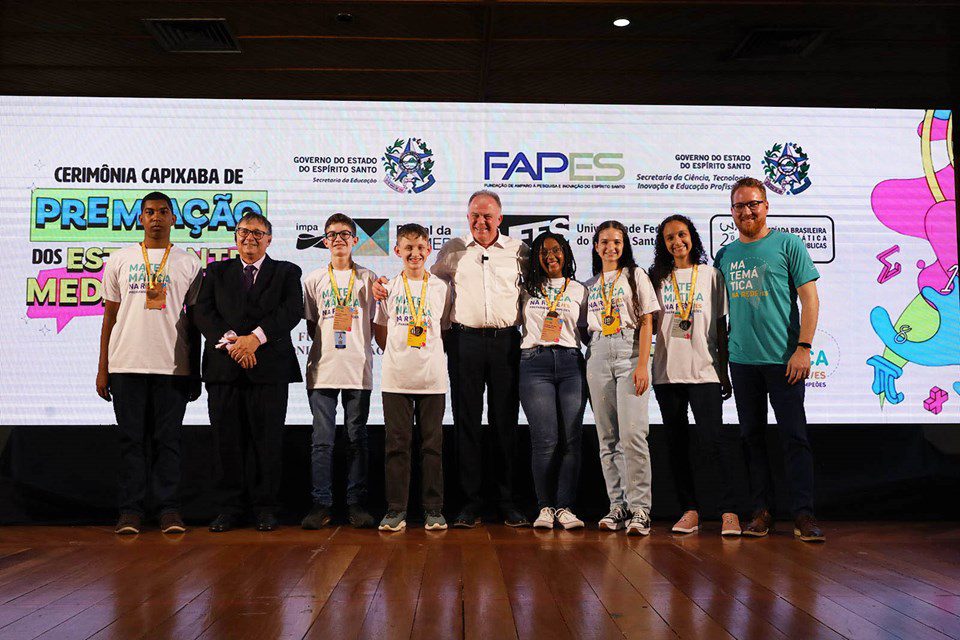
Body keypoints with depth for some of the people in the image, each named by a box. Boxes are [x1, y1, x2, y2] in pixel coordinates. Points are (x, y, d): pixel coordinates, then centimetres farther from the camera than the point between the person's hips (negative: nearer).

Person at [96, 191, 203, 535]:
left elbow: (193, 319, 9)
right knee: (131, 438, 4)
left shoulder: (189, 264, 8)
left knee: (168, 438, 2)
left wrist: (195, 371, 6)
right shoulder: (119, 260, 10)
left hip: (172, 366, -1)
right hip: (126, 364, 1)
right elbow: (110, 314, 11)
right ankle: (131, 510, 11)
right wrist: (102, 368, 6)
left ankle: (169, 509, 8)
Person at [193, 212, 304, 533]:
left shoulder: (286, 272, 12)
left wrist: (256, 337, -16)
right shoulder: (216, 272, 16)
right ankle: (229, 508, 14)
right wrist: (230, 341, -13)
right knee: (227, 440, 4)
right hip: (223, 367, 2)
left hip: (269, 367, -1)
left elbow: (292, 310, -4)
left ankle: (265, 508, 11)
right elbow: (203, 312, 3)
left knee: (267, 439, 1)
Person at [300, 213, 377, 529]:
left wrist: (353, 333, -2)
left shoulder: (368, 278, 8)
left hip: (358, 368, 0)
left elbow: (376, 323, 10)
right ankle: (321, 504, 7)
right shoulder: (314, 279, 10)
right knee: (322, 439, 0)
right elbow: (311, 324, 14)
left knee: (357, 438, 4)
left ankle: (356, 503, 11)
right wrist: (330, 333, 0)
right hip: (322, 367, 1)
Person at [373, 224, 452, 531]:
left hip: (432, 376, 0)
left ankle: (433, 509, 12)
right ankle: (396, 510, 10)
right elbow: (380, 330, 14)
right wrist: (397, 355, 7)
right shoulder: (389, 287, 7)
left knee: (432, 445, 4)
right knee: (397, 444, 2)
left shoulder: (441, 287, 7)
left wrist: (429, 354, 6)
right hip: (396, 377, 0)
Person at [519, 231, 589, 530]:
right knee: (545, 439, -8)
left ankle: (564, 507, 4)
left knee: (571, 438, -4)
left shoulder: (579, 290, 16)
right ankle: (545, 507, 3)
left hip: (571, 363, 1)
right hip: (534, 362, -1)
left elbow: (586, 332, 17)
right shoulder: (527, 289, 14)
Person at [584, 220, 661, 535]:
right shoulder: (590, 284, 18)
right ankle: (617, 505, 9)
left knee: (632, 433, -13)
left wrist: (642, 365, -10)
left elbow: (646, 323, 0)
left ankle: (639, 508, -9)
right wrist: (586, 363, 4)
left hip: (629, 352, -4)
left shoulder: (635, 275, 8)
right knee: (607, 436, 3)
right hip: (598, 355, 4)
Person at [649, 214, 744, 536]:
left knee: (713, 440, -12)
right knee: (677, 443, 5)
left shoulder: (711, 275, 8)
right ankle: (690, 509, 14)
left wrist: (724, 371, 3)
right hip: (667, 372, 2)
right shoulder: (657, 277, 11)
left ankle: (729, 510, -5)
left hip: (704, 370, -2)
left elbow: (721, 327, 7)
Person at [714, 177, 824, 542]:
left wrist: (803, 348, -12)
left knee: (794, 436, -3)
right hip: (741, 360, 4)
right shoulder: (725, 254, 12)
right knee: (753, 436, 8)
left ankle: (803, 513, 4)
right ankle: (762, 510, 17)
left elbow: (810, 299, -3)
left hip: (783, 360, -4)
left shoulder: (788, 244, 1)